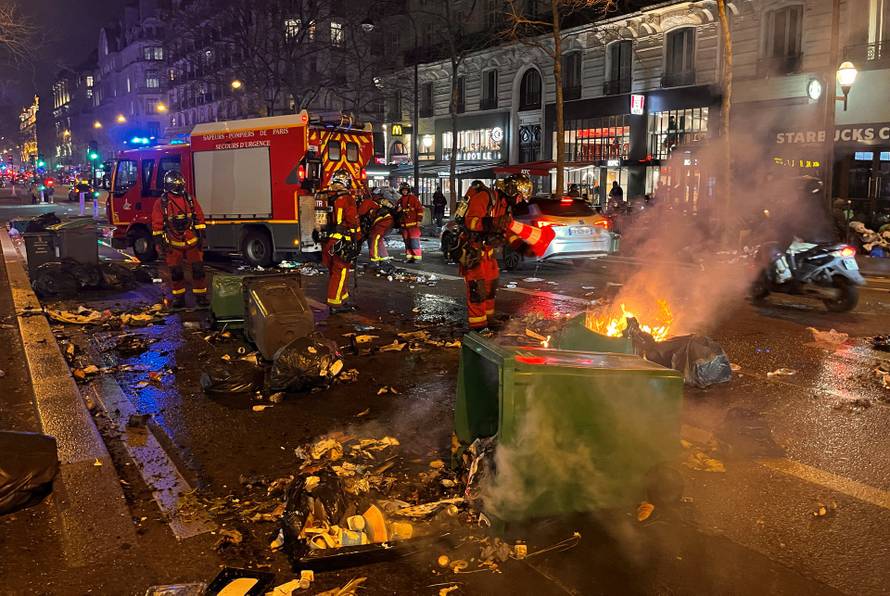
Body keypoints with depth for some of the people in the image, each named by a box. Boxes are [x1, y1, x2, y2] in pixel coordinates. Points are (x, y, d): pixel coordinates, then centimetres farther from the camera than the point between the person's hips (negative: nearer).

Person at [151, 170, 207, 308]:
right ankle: (179, 298, 18)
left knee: (198, 270, 0)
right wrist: (159, 243, -5)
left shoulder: (190, 200, 4)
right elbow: (157, 225, -2)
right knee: (176, 272, 6)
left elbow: (200, 219, 6)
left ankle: (201, 296, 10)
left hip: (192, 243, 1)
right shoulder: (161, 203, -2)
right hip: (173, 245, -1)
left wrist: (201, 237, 1)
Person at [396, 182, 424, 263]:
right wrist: (398, 210, 3)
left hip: (413, 223, -6)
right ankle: (409, 256, 13)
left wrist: (419, 220, -11)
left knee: (414, 240, -9)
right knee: (407, 241, 7)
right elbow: (397, 211, 27)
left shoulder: (413, 198, -2)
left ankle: (417, 256, -8)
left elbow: (420, 209, -6)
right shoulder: (400, 200, 17)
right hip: (404, 224, 6)